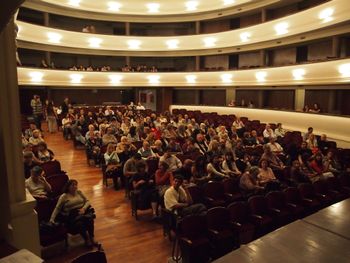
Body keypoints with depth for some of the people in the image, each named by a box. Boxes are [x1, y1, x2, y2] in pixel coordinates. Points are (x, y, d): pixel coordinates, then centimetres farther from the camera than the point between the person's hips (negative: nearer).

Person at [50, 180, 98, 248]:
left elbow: (87, 201, 15)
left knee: (89, 218, -34)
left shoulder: (79, 192, 18)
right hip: (72, 215, -3)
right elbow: (57, 208, 4)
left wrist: (83, 208, -5)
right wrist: (52, 219, -9)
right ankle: (86, 240, -19)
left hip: (83, 211, 3)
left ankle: (92, 238, -25)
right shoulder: (64, 196, 8)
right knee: (79, 223, -37)